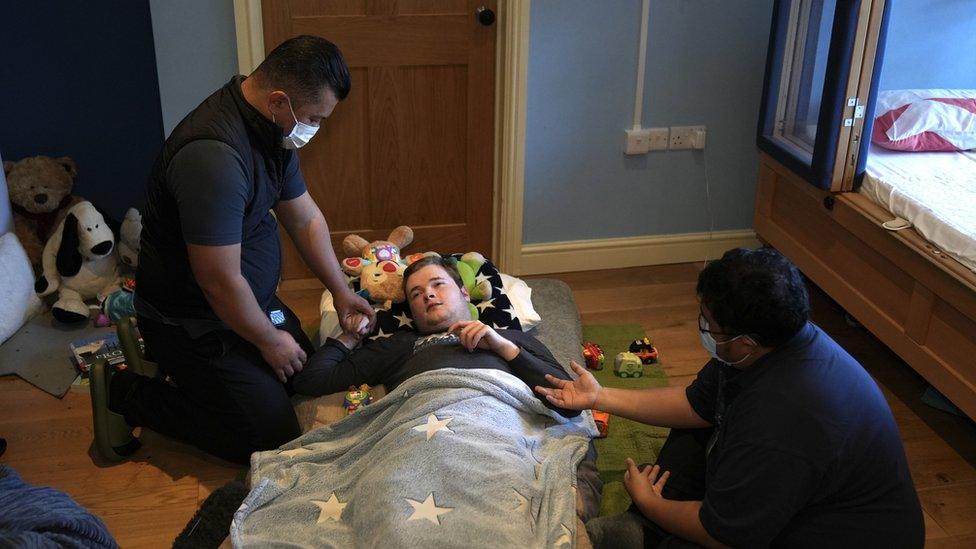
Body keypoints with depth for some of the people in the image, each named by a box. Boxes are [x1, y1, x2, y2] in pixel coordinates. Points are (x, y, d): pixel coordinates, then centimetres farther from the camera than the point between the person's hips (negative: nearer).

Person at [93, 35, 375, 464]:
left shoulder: (273, 127, -2)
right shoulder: (214, 156, -35)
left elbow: (304, 217, 11)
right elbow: (221, 282, -30)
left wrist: (340, 290, 9)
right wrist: (270, 340, -14)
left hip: (251, 300, 10)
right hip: (192, 320, -10)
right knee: (273, 437, -7)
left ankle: (165, 361, 24)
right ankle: (128, 396, 6)